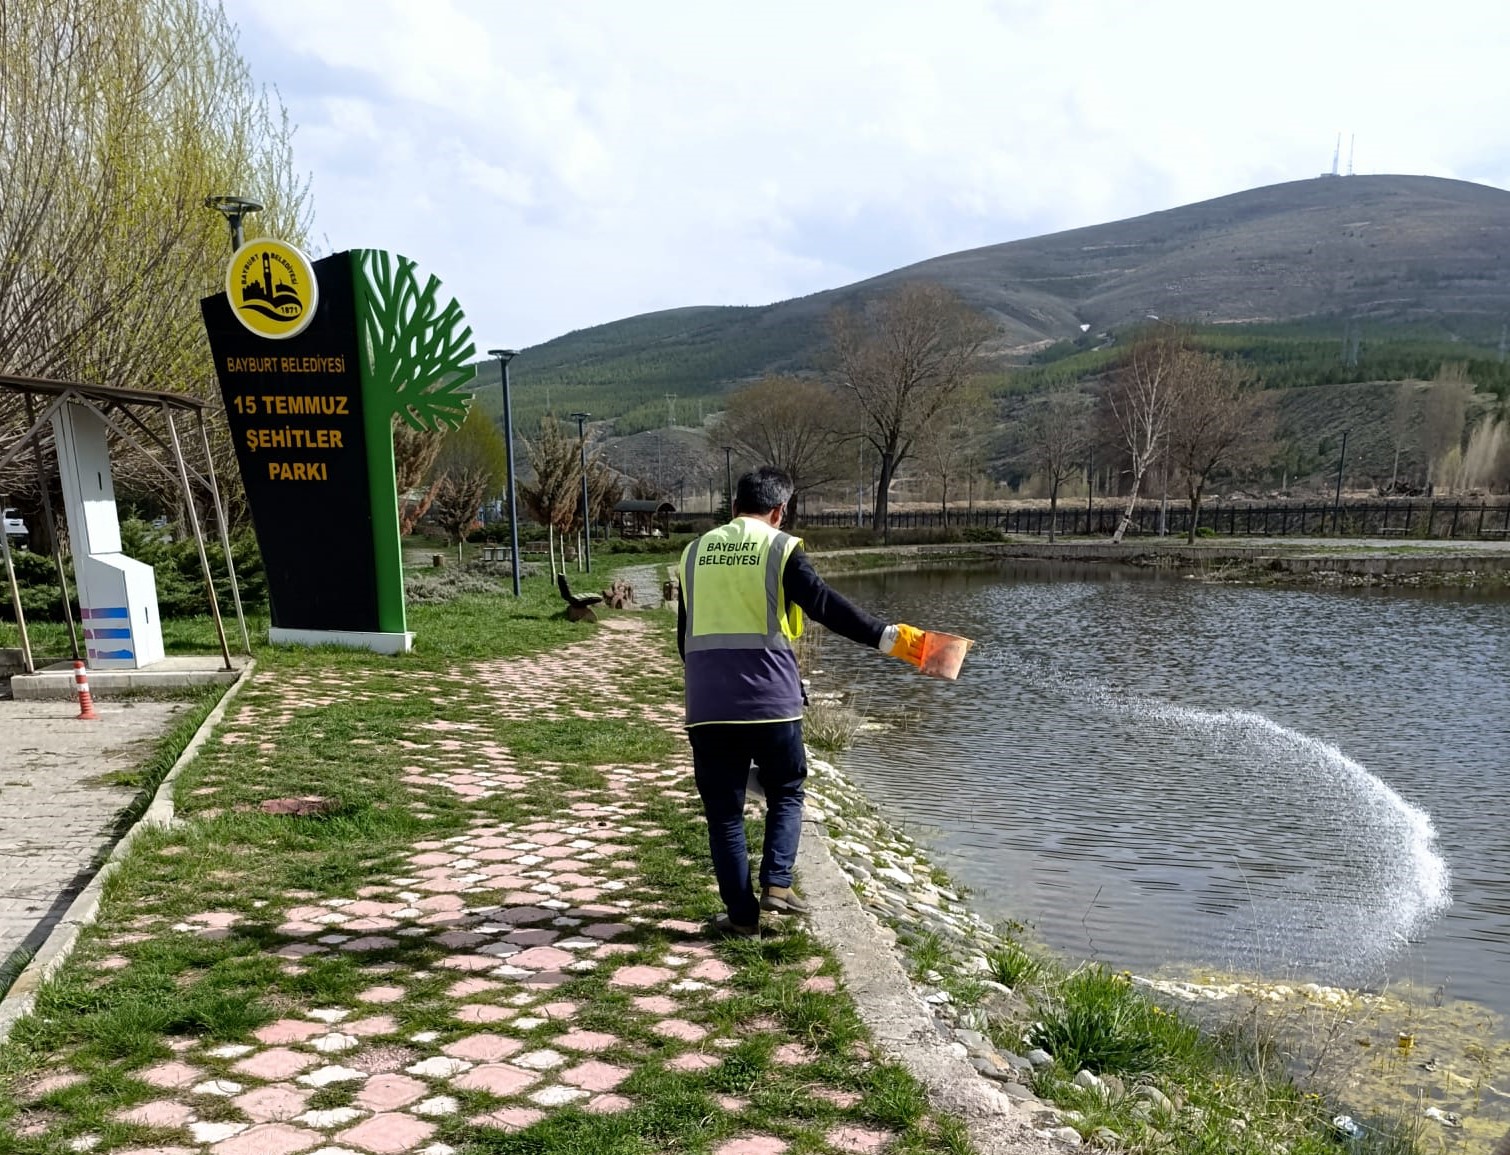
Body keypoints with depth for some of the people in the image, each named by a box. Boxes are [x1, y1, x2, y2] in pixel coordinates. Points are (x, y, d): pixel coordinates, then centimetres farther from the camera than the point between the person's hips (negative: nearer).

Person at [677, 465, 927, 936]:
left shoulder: (696, 552, 12)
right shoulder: (781, 549, -2)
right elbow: (826, 606, -15)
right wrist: (889, 637, -16)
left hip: (707, 706, 3)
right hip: (770, 700, -2)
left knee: (724, 810, 10)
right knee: (785, 794, 19)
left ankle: (741, 913, 12)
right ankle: (776, 884, 4)